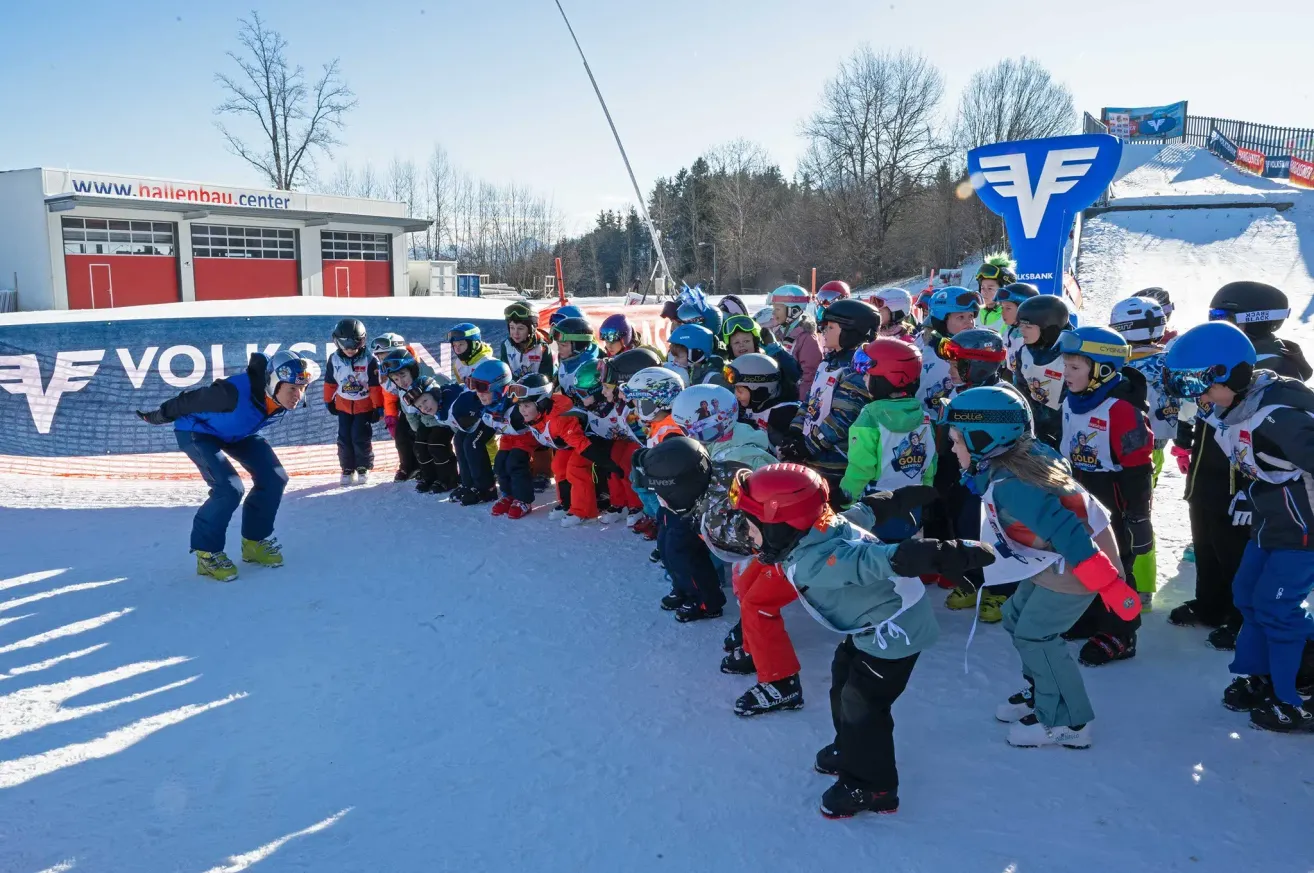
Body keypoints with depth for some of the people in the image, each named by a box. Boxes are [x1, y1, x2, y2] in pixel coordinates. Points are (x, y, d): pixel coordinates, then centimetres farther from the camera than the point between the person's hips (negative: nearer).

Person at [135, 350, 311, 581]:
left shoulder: (290, 399, -22)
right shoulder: (236, 393, -43)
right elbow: (191, 401, -26)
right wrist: (157, 417, -11)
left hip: (239, 431, 7)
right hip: (197, 430, -7)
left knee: (274, 477, -4)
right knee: (229, 488, -22)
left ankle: (254, 541, 14)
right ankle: (206, 552, -1)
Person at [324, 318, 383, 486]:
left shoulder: (369, 360, -18)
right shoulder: (334, 359, -8)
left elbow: (376, 385, -12)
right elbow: (329, 382, 5)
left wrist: (378, 407, -9)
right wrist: (328, 401, 12)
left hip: (365, 406, -3)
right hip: (343, 406, 3)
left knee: (361, 437, -5)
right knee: (344, 438, 4)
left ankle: (364, 468, 12)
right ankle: (347, 469, 16)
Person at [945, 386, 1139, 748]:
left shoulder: (1009, 485, -29)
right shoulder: (1029, 454, -1)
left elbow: (1067, 532, -33)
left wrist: (1110, 586, -32)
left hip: (1078, 563, -10)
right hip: (1058, 562, 10)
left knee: (1034, 635, -4)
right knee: (1017, 618, 15)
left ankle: (1067, 722, 10)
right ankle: (1039, 694, 30)